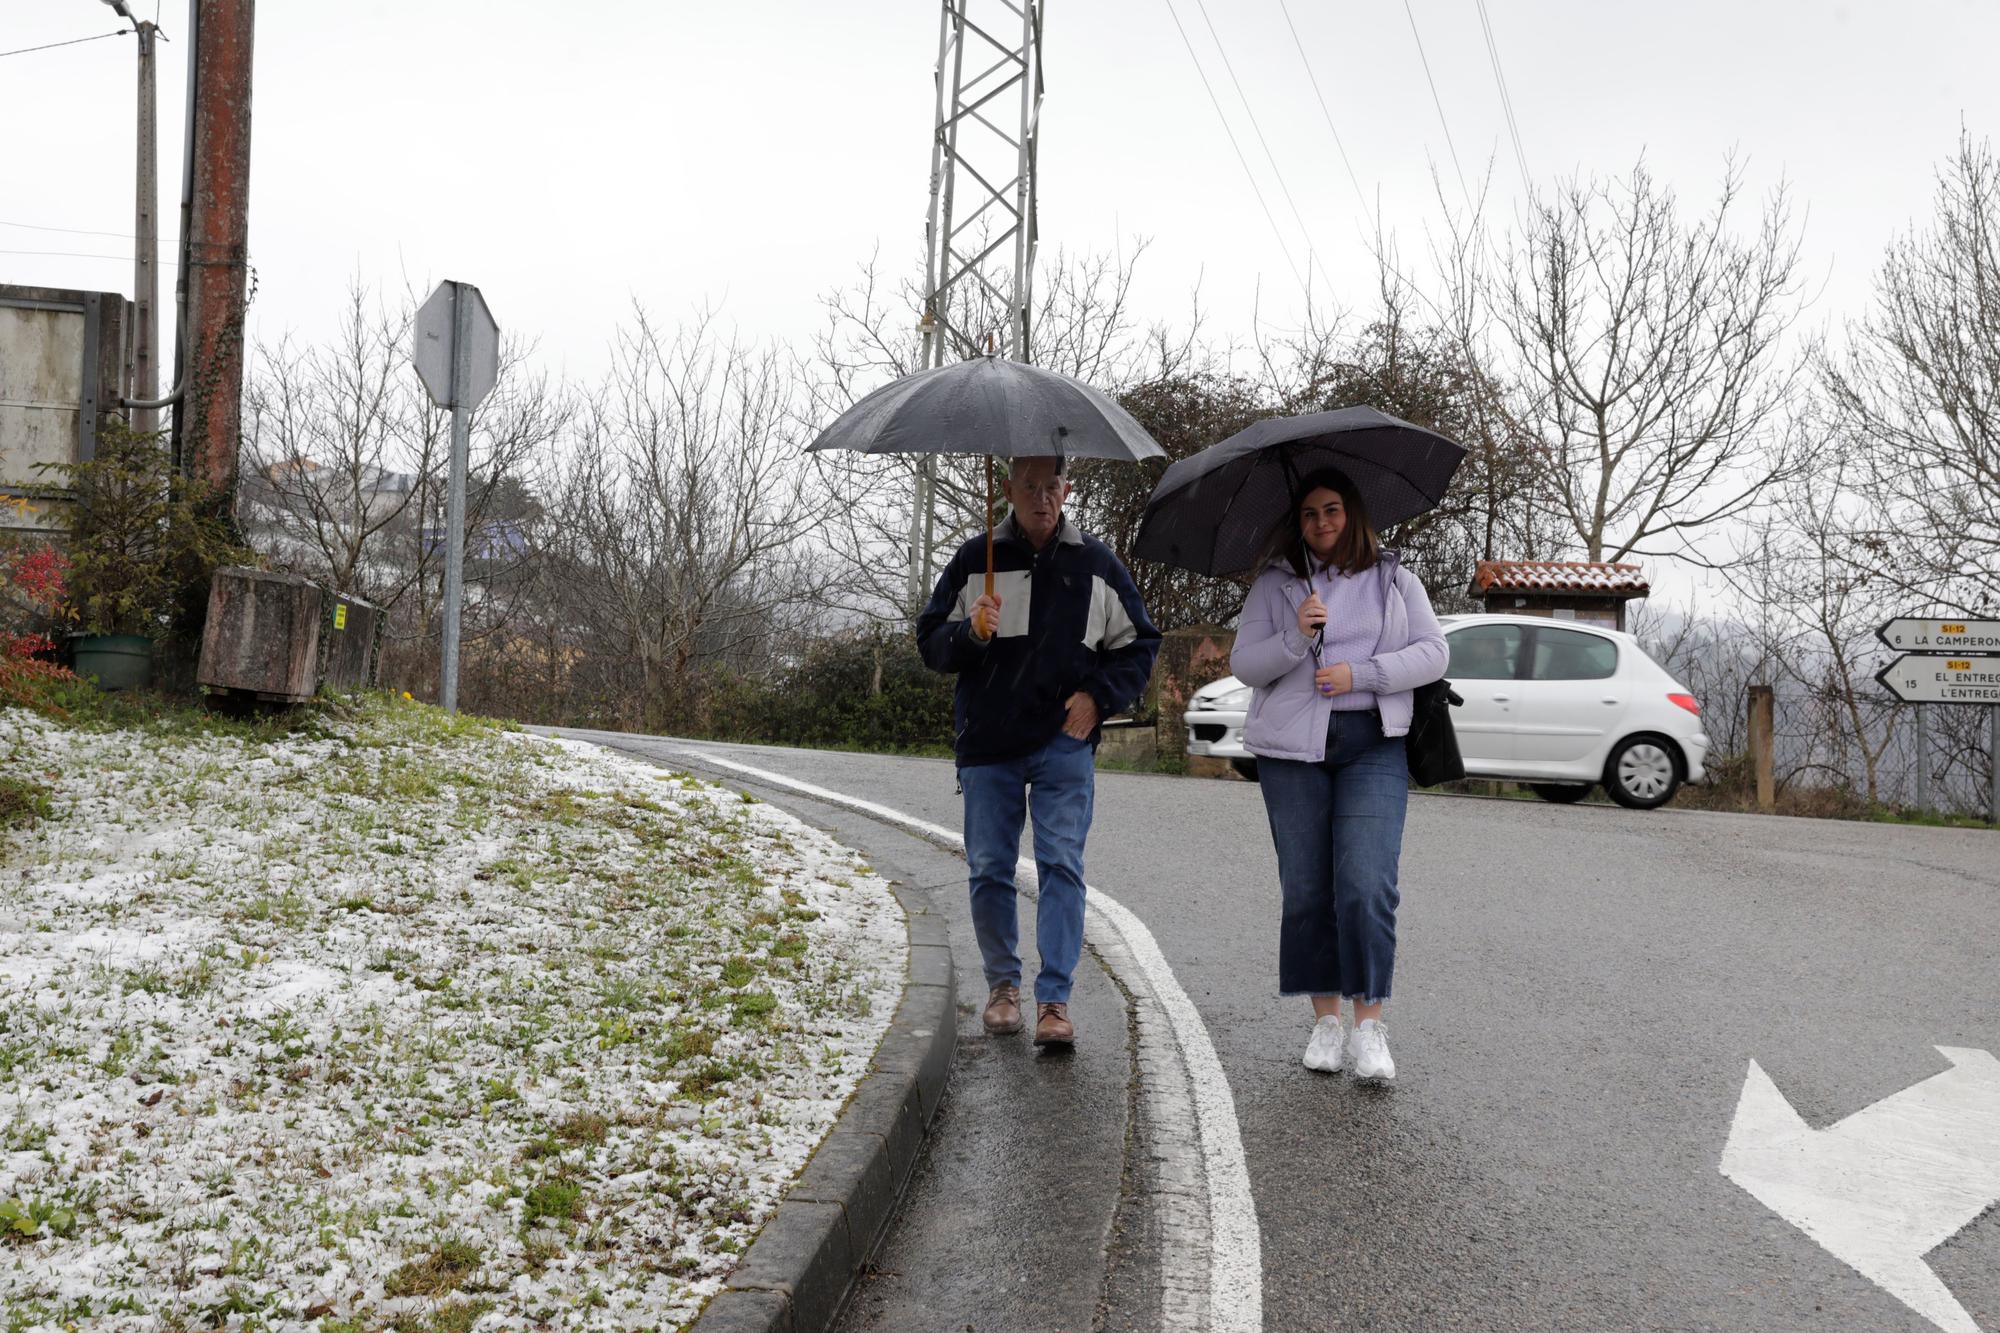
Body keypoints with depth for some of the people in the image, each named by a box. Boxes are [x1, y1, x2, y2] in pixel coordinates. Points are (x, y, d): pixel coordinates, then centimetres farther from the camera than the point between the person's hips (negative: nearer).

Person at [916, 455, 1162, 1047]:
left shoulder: (1096, 563, 6)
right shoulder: (975, 560, 4)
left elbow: (1139, 643, 14)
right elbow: (930, 640, 5)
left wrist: (1099, 694, -1)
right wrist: (970, 632, -16)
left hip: (1065, 742, -1)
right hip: (987, 742, 1)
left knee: (1062, 865, -7)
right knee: (989, 870, 6)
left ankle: (1054, 999, -3)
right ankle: (1002, 983, 24)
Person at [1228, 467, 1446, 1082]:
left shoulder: (1395, 580, 11)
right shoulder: (1274, 585, 10)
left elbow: (1432, 654, 4)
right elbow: (1243, 664, 4)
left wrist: (1359, 673, -8)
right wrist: (1294, 638, -14)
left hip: (1374, 746, -1)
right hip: (1292, 747, 1)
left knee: (1368, 886, -12)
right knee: (1305, 889, 4)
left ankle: (1368, 1025, -6)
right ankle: (1325, 1018, 15)